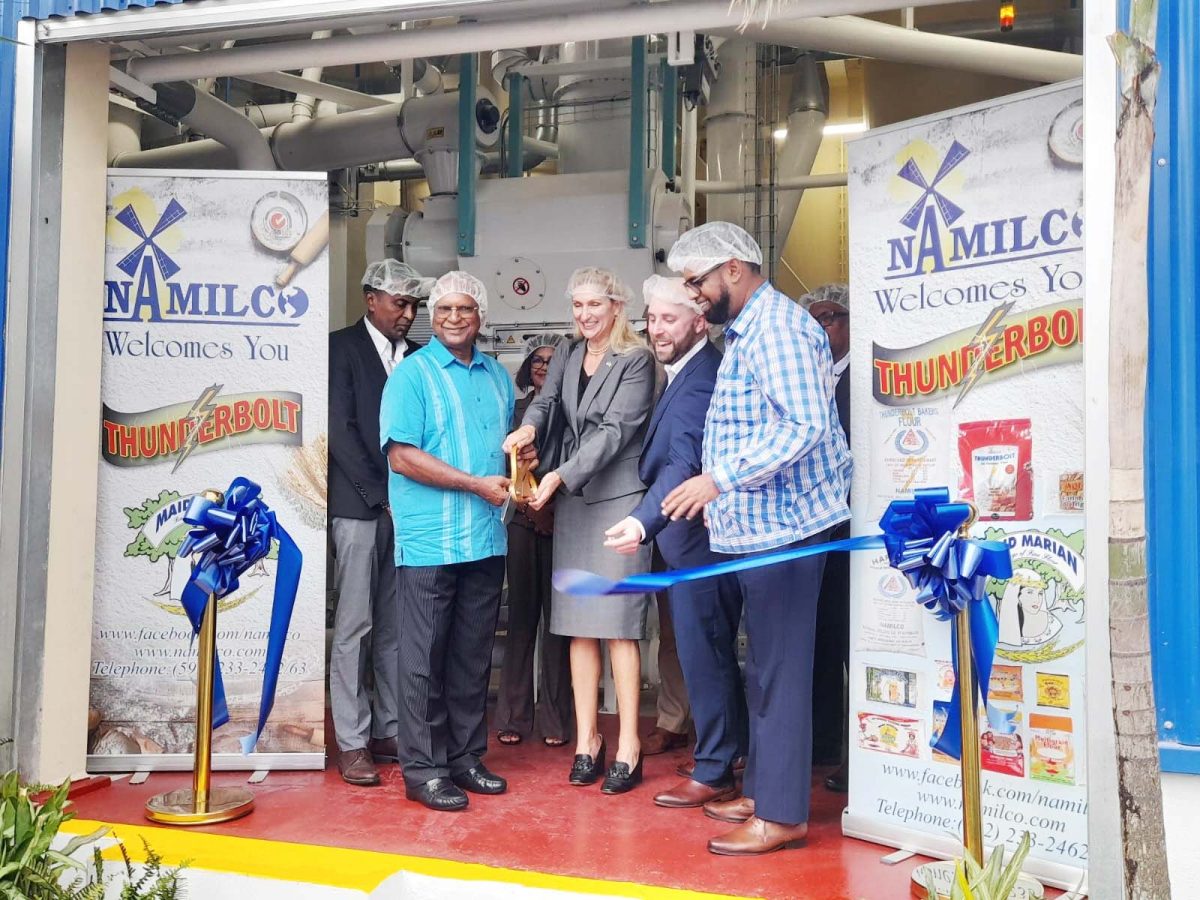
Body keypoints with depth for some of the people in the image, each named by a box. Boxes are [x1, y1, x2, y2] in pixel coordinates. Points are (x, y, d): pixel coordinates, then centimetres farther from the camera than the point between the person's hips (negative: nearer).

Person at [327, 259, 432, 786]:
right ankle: (352, 743, 5)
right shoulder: (343, 347, 0)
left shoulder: (416, 356, 14)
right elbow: (340, 428, -8)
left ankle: (389, 731, 16)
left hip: (406, 506, 5)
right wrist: (383, 495, -12)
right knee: (355, 625, -2)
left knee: (395, 626, 8)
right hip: (359, 505, -5)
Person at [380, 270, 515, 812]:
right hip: (429, 540, -6)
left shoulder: (496, 375, 15)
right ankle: (423, 769, 10)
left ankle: (466, 758, 23)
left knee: (474, 656, 12)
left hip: (486, 540, 6)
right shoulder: (413, 373, -4)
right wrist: (477, 484, -15)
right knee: (425, 658, 1)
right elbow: (402, 455, -13)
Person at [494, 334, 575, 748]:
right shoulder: (516, 409, 11)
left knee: (557, 614, 0)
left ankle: (556, 719, 6)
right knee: (521, 613, 2)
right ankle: (514, 717, 8)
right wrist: (530, 505, -7)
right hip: (524, 522, 2)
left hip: (562, 523, -2)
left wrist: (555, 506, -12)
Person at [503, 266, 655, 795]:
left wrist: (560, 476, -21)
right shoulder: (566, 358, 13)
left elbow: (616, 430, -13)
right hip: (571, 499, 6)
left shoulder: (636, 360, -6)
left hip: (619, 497, -5)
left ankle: (628, 744, 3)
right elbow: (547, 401, 1)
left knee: (618, 623, -6)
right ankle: (586, 738, 14)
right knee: (578, 623, 6)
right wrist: (529, 427, -23)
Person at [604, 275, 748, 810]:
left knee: (703, 655, 0)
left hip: (698, 540, -10)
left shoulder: (700, 382, -21)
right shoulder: (687, 372, 13)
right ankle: (728, 754, 33)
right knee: (711, 654, 19)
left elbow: (684, 464, -33)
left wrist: (643, 522, -44)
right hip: (690, 538, 10)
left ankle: (714, 773, 13)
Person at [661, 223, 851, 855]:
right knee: (764, 668, 16)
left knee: (778, 671, -4)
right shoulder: (744, 331, 18)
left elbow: (804, 424, -24)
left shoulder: (776, 327, -14)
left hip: (783, 528, -11)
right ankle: (761, 791, 28)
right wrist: (718, 491, 18)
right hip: (756, 526, 11)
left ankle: (782, 815, 6)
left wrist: (721, 477, -24)